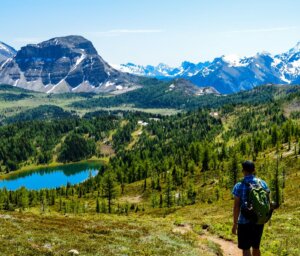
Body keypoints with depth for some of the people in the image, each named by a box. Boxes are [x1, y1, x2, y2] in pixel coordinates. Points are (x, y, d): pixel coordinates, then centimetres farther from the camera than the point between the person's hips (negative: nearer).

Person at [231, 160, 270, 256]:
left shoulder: (239, 186, -11)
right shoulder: (263, 183, 0)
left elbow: (236, 206, -12)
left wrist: (235, 223, -5)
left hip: (245, 222, -4)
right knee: (256, 247, 20)